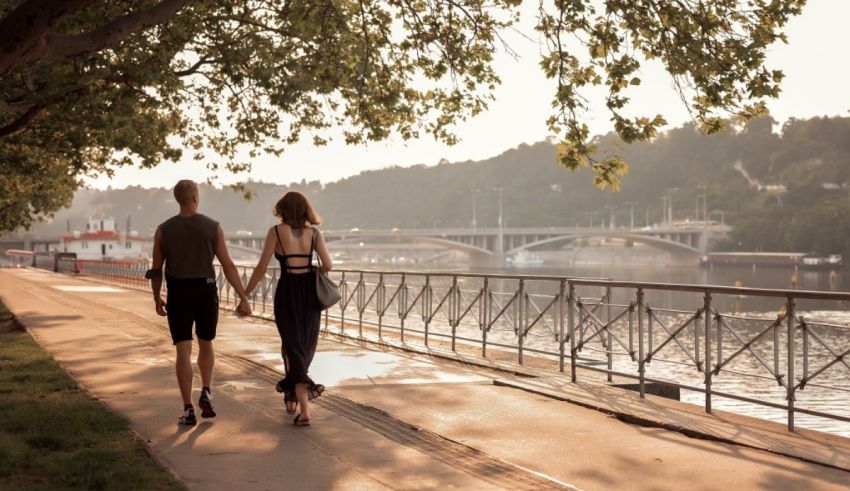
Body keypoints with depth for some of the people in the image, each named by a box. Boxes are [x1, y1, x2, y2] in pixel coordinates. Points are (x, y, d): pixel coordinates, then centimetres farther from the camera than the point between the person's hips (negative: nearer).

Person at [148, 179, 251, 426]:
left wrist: (157, 300, 18)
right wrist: (243, 298, -6)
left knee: (183, 351, 1)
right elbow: (228, 266, -7)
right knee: (206, 344, 22)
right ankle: (206, 393, 9)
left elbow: (155, 270, 3)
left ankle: (188, 410, -3)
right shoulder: (212, 227, -4)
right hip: (206, 292, 0)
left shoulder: (164, 230, -2)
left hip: (178, 294, 0)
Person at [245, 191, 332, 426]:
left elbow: (261, 268, -5)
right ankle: (292, 395, 34)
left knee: (293, 347, 4)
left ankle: (305, 409, -5)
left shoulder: (276, 232, -3)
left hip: (287, 292, -2)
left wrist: (245, 294, 5)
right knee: (306, 345, 20)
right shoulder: (314, 232, 3)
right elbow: (328, 266, -2)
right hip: (310, 291, 3)